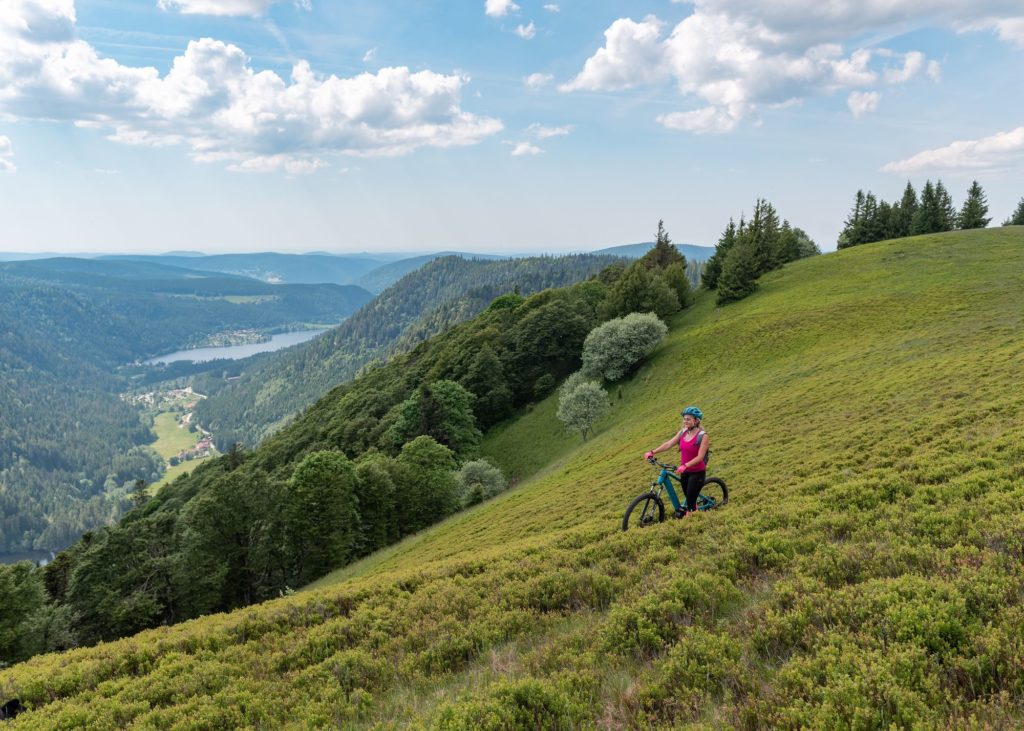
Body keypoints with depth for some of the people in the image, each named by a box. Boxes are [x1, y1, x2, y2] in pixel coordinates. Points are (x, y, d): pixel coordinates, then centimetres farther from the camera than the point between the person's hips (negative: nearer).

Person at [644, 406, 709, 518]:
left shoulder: (702, 436, -16)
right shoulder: (682, 432, 2)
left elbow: (700, 457, -22)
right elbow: (668, 444, -2)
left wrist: (685, 465, -33)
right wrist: (652, 452, -12)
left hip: (697, 472, -6)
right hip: (685, 472, 6)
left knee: (690, 501, -7)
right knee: (689, 499, 15)